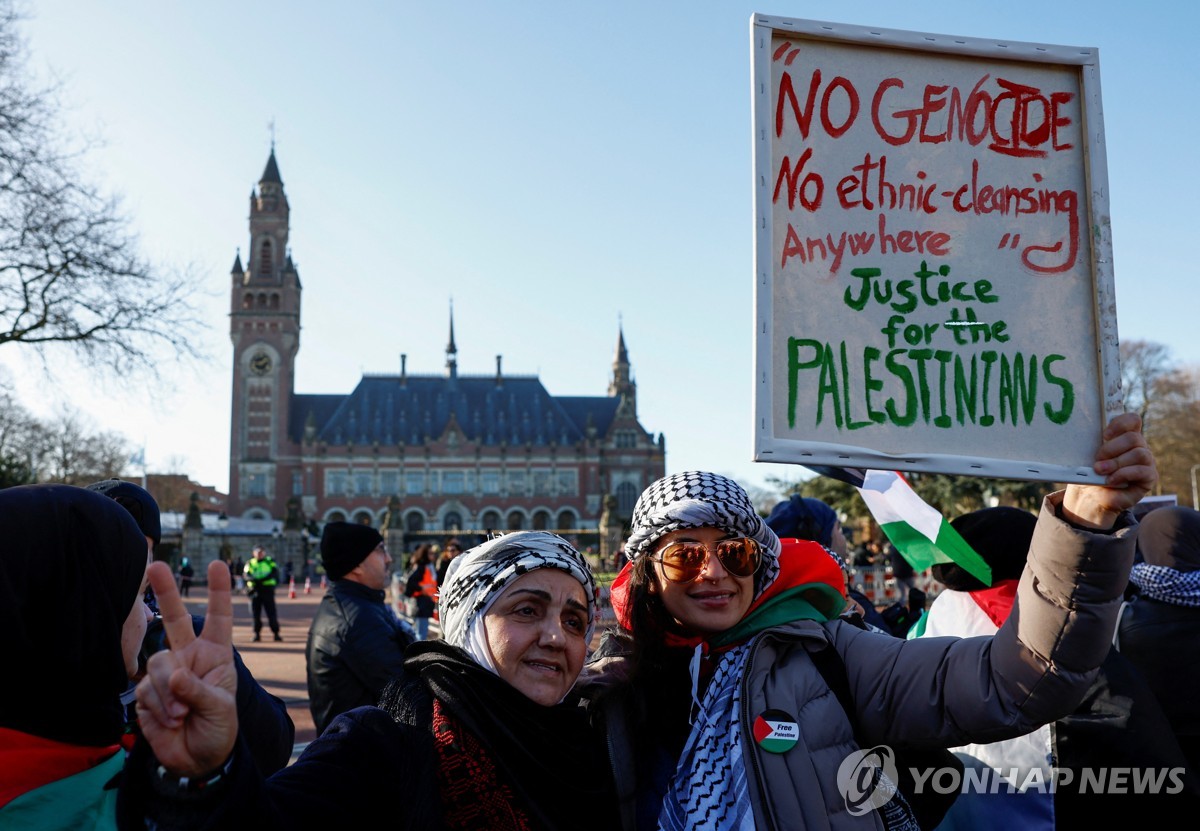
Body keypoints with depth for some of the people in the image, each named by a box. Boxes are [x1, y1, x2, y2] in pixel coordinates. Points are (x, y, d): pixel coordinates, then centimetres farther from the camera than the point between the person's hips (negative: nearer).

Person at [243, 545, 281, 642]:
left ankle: (276, 633, -3)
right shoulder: (250, 563, 13)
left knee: (271, 612, -6)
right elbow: (246, 574, -2)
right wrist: (252, 579, -24)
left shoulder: (270, 561, 8)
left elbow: (274, 572, -6)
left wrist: (263, 579, -20)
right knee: (256, 613, 2)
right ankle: (257, 633, 10)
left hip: (267, 589, -2)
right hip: (254, 590, 2)